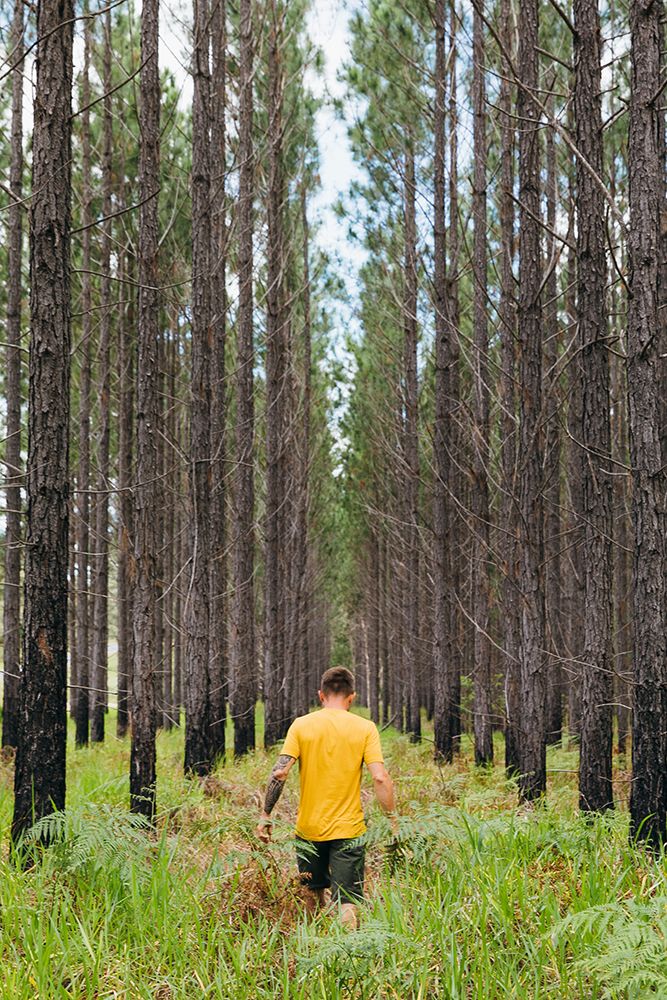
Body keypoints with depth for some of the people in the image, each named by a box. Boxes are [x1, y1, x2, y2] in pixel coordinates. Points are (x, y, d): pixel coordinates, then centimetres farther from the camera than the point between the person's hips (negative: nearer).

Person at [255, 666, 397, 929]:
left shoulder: (301, 725, -1)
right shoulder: (365, 728, -2)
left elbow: (279, 773, -8)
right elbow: (380, 778, -11)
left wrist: (266, 815, 0)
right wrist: (392, 818, -2)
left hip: (309, 829, 1)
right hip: (348, 829, -1)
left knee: (314, 896, 21)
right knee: (347, 902, -1)